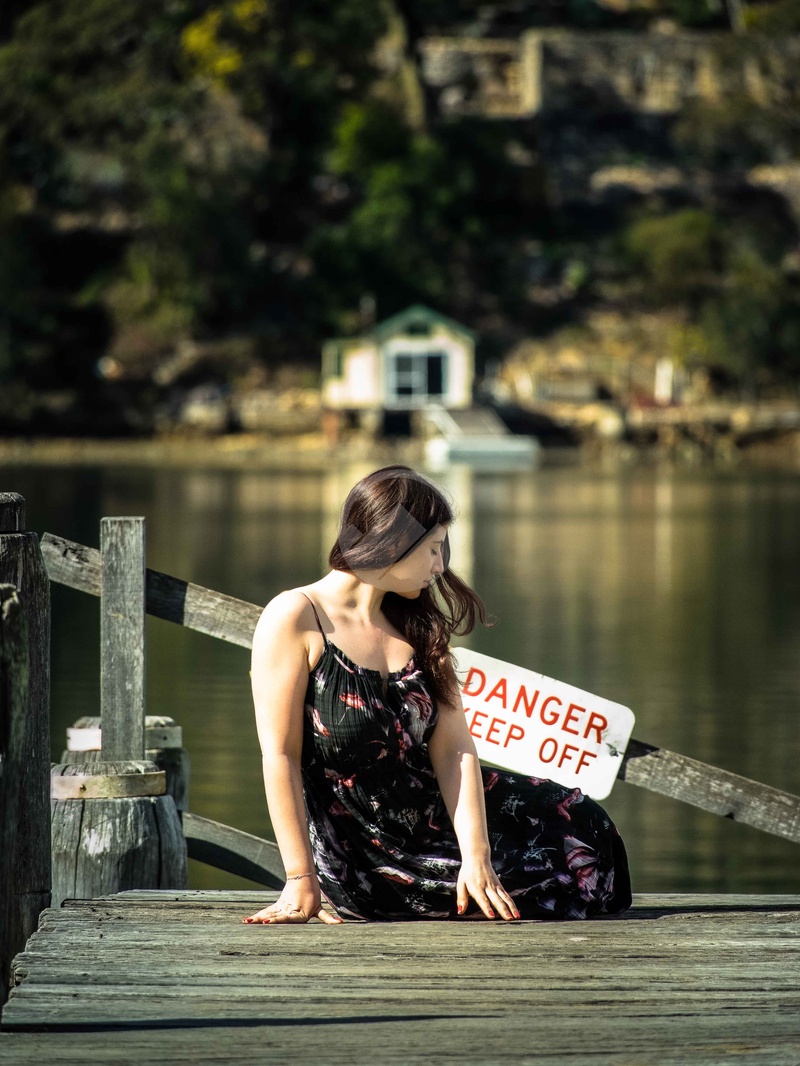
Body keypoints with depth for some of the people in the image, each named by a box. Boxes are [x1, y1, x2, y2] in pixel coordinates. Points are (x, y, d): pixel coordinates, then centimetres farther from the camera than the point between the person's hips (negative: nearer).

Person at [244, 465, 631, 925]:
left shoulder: (417, 629, 10)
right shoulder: (293, 619, -11)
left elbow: (452, 747, -1)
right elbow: (281, 754, -15)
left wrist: (475, 856, -15)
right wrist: (302, 883, -20)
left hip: (433, 814, 7)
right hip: (359, 852, -7)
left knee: (579, 819, -1)